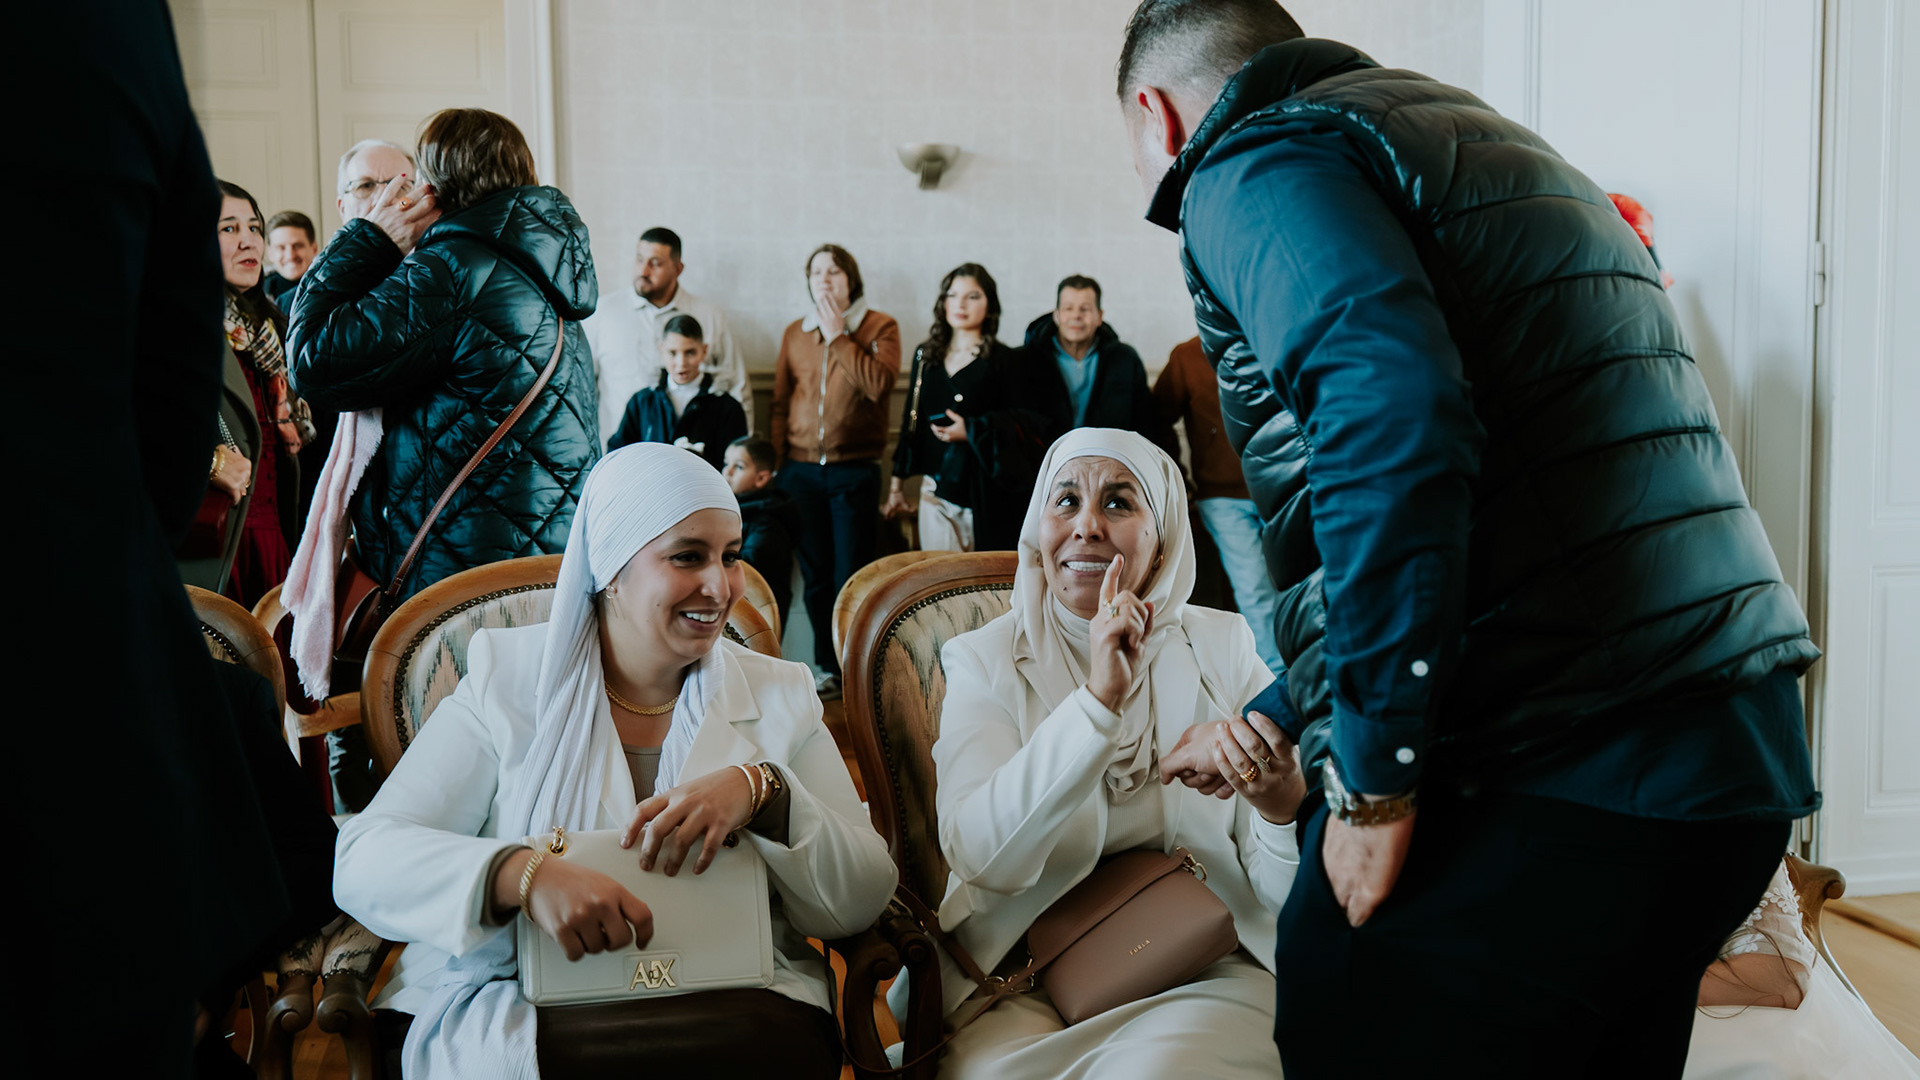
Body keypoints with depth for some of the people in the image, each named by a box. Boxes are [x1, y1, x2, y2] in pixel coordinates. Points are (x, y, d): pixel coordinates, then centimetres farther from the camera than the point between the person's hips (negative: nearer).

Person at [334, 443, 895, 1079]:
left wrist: (761, 790, -14)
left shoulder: (779, 697, 10)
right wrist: (521, 875, -25)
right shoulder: (506, 683, 5)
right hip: (517, 1012, -1)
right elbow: (363, 862, -5)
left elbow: (862, 904, 4)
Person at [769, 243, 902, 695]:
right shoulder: (795, 333, 12)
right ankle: (830, 667, 18)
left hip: (855, 470, -3)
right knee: (815, 576, 7)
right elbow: (781, 402, 15)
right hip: (801, 469, 4)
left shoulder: (880, 327, 1)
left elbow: (880, 383, -17)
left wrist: (837, 336, -11)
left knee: (851, 576, -3)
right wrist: (773, 463, 8)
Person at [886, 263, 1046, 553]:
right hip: (935, 489, 3)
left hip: (984, 494, -3)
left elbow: (1021, 422, -3)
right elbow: (912, 422, 17)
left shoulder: (1001, 360, 0)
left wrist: (971, 430, -16)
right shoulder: (925, 356, 13)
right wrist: (897, 485, 18)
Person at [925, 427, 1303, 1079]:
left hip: (1208, 971, 0)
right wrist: (1099, 699, -23)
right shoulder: (983, 661, 3)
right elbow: (978, 855, -16)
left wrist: (1282, 803, -23)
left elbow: (1286, 896, 0)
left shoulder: (1224, 648, 5)